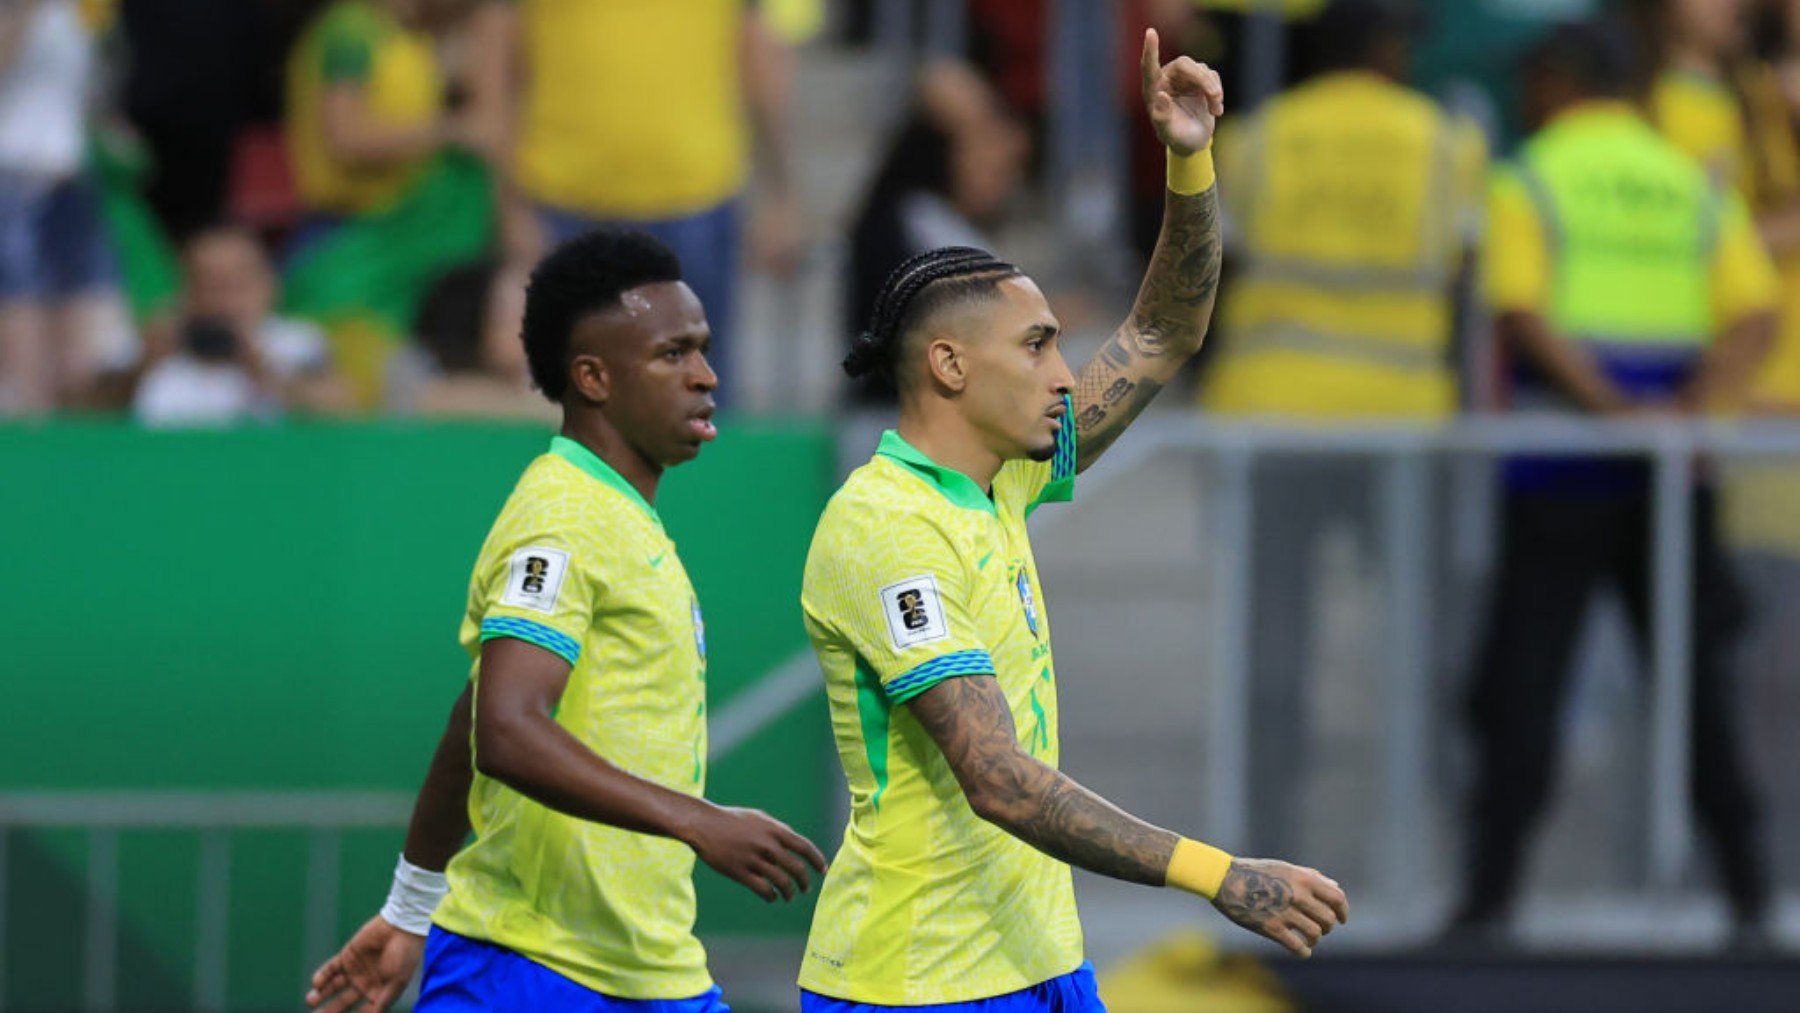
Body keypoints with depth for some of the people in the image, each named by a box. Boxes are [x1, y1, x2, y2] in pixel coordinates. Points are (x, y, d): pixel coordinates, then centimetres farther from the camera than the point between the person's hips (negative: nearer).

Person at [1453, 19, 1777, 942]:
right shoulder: (1695, 188, 12)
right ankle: (1747, 887, 6)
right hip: (1666, 477, 3)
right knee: (1691, 668, 9)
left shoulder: (1528, 184, 0)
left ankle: (1490, 890, -5)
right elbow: (1754, 318, -1)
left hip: (1559, 466, -3)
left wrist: (1612, 407, -19)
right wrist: (1690, 410, -12)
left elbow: (1520, 314, -15)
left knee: (1524, 676, -1)